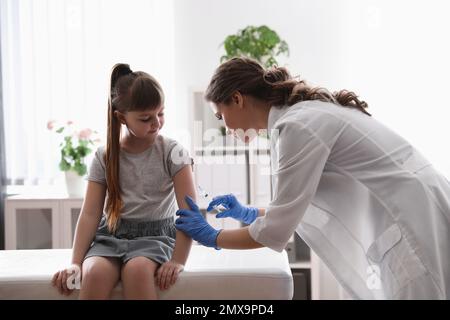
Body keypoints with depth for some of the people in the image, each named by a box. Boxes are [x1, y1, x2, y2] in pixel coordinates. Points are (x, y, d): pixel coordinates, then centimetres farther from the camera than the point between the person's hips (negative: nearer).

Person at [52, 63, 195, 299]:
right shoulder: (104, 157, 3)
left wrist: (178, 260, -18)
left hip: (155, 234, -2)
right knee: (95, 272, -31)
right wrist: (75, 263, -10)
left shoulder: (172, 152, -4)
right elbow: (90, 214, 0)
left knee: (137, 269, -36)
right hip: (111, 234, 2)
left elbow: (189, 211, -9)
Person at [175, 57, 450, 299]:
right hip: (413, 230, 9)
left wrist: (212, 237, 2)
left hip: (421, 232, -9)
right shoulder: (306, 112, 12)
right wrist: (249, 214, 27)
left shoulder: (298, 125, -16)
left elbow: (275, 231, -13)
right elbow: (302, 202, 23)